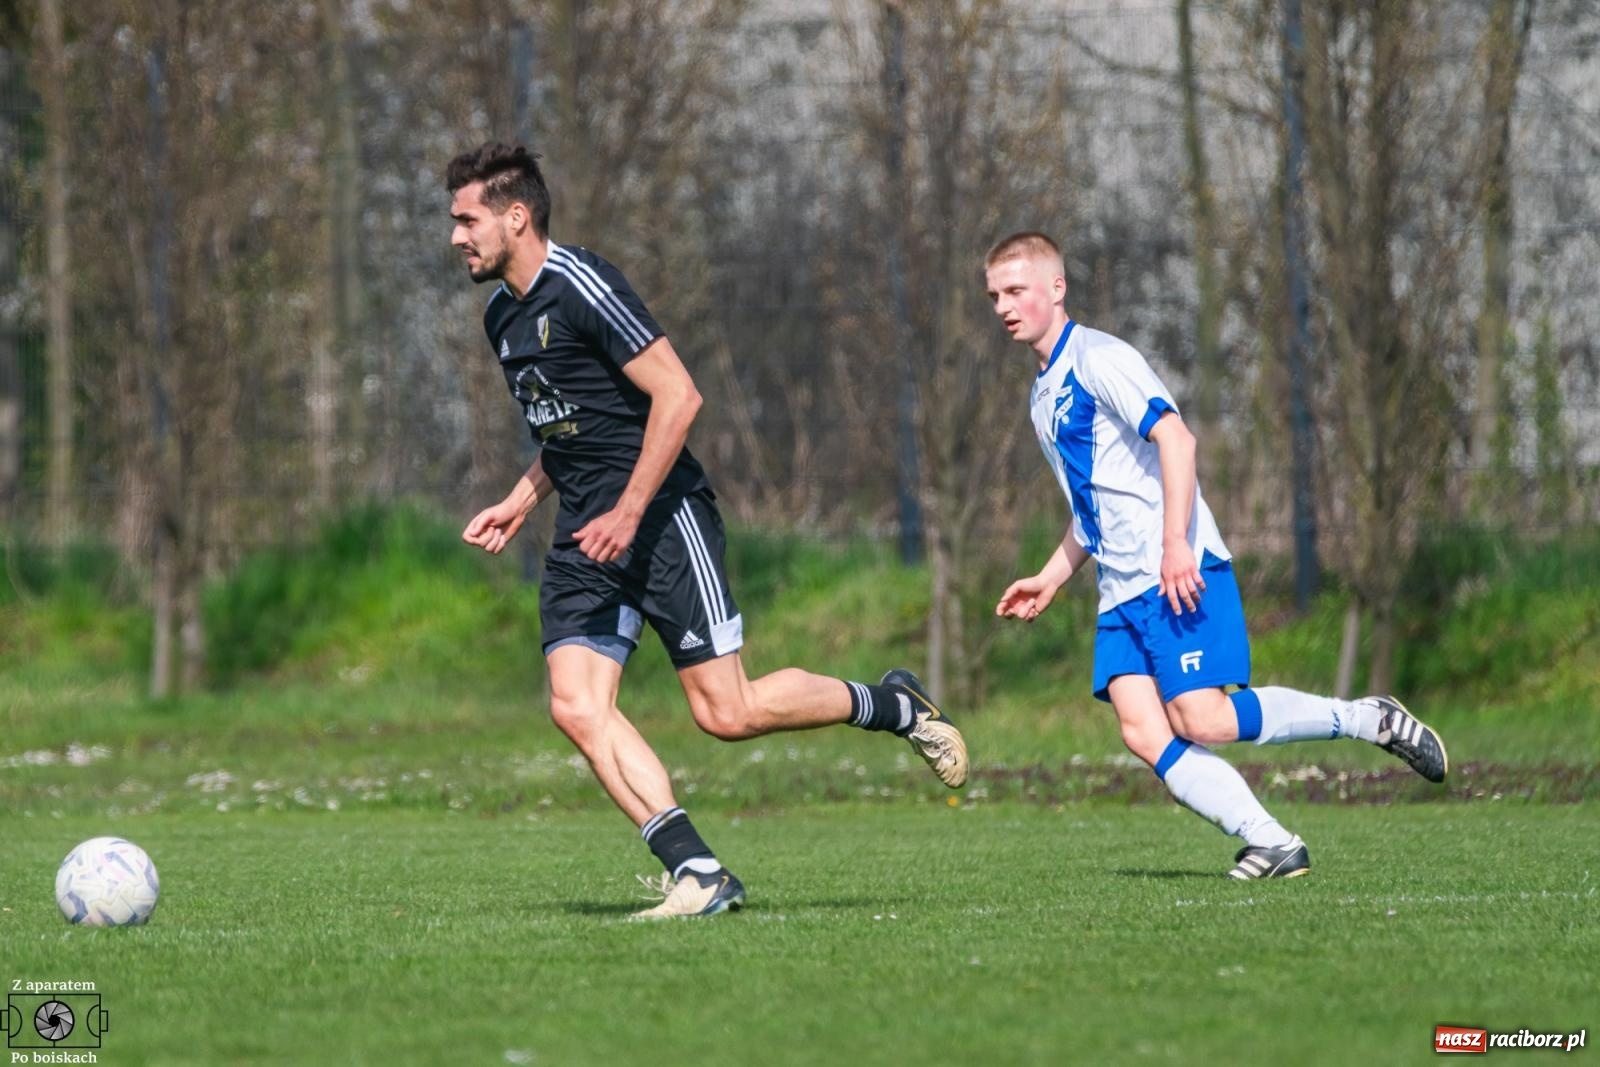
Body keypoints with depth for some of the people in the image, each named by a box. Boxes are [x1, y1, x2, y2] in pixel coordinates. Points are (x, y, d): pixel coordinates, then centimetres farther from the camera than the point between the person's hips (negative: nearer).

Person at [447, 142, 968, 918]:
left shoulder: (581, 286, -14)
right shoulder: (503, 316, 15)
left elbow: (678, 395, -18)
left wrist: (629, 513, -20)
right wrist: (519, 502, 16)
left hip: (661, 514, -8)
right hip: (584, 535, 8)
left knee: (726, 711, -9)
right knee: (576, 706, -11)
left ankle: (891, 706, 15)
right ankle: (698, 874, -11)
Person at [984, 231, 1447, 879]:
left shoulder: (1098, 358, -7)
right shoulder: (1045, 393, 22)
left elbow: (1175, 437, -18)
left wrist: (1176, 545, -26)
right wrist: (1050, 580, 25)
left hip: (1179, 573, -9)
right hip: (1123, 588, 9)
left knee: (1198, 721, -18)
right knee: (1141, 730, -10)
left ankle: (1367, 720, -2)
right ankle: (1272, 846, -12)